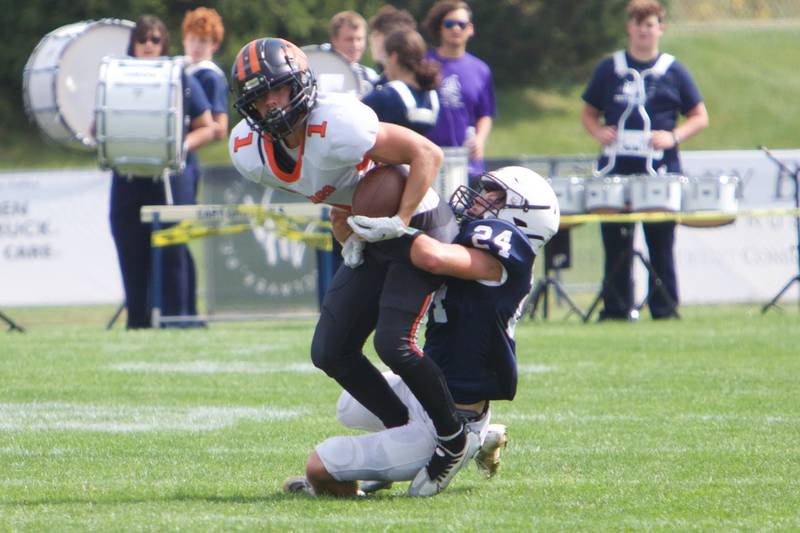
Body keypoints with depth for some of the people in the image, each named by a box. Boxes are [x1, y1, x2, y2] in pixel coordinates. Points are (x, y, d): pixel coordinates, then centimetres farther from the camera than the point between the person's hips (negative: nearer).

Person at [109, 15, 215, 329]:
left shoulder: (182, 82, 7)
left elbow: (207, 128, 10)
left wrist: (183, 146, -9)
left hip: (172, 175, -2)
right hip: (129, 181, 2)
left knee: (172, 253, -5)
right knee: (132, 253, 2)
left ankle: (174, 319, -1)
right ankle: (137, 323, 8)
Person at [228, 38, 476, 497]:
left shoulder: (336, 126, -31)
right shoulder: (251, 152, -7)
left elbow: (428, 154, -25)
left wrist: (400, 222, -27)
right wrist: (349, 232, 1)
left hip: (419, 224, -8)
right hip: (373, 241, 8)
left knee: (394, 342, -20)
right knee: (331, 351, 2)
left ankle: (455, 440, 0)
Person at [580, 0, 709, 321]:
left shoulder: (673, 71, 5)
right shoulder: (610, 69, 9)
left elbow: (700, 117, 8)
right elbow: (588, 113, 16)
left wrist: (673, 137, -9)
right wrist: (598, 132, -6)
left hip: (660, 172, -1)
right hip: (616, 170, 1)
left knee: (661, 245, 2)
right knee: (616, 245, 0)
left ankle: (665, 310, 7)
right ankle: (616, 310, 6)